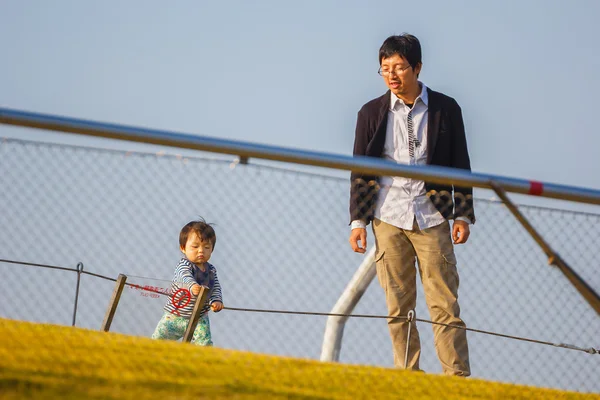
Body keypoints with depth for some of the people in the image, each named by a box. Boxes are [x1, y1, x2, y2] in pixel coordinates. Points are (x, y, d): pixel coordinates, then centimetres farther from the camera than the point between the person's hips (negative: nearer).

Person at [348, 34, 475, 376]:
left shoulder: (445, 109, 4)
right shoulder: (372, 113, 7)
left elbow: (461, 166, 8)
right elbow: (360, 171, 10)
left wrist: (463, 215, 2)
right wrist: (358, 220, 4)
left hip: (432, 218, -1)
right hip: (388, 219, 1)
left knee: (445, 304, -5)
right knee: (398, 307, 2)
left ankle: (458, 379, -4)